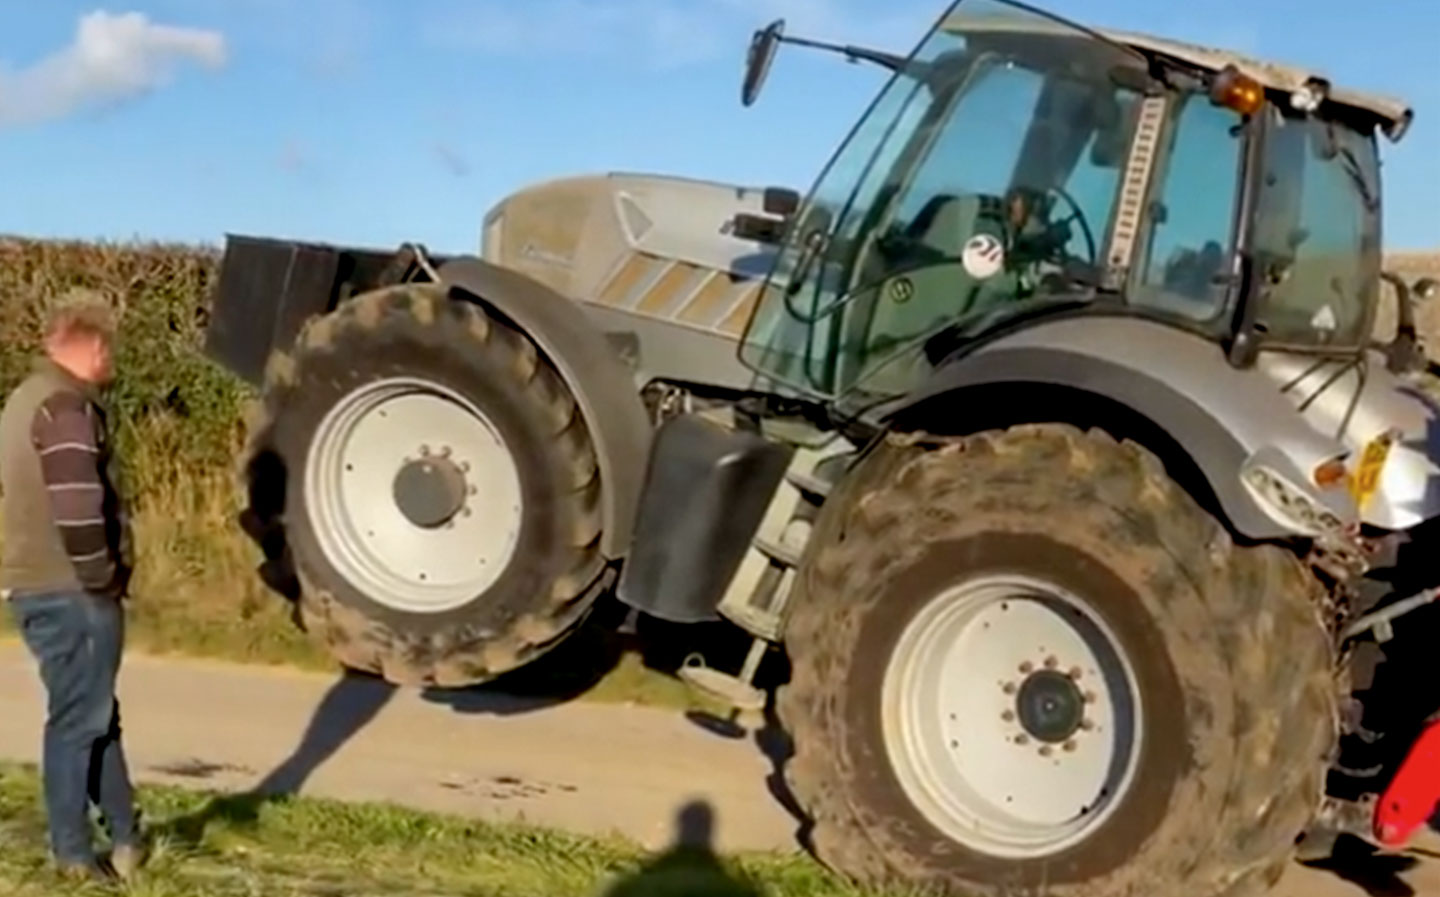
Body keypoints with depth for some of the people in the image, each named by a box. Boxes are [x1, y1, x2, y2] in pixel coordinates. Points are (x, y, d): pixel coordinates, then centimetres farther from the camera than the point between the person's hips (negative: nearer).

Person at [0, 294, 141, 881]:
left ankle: (124, 836, 26)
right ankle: (74, 855, 10)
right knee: (78, 719, 0)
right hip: (70, 590, -10)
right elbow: (76, 506, -27)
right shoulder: (66, 406, -17)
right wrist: (102, 578, -15)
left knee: (95, 714, 17)